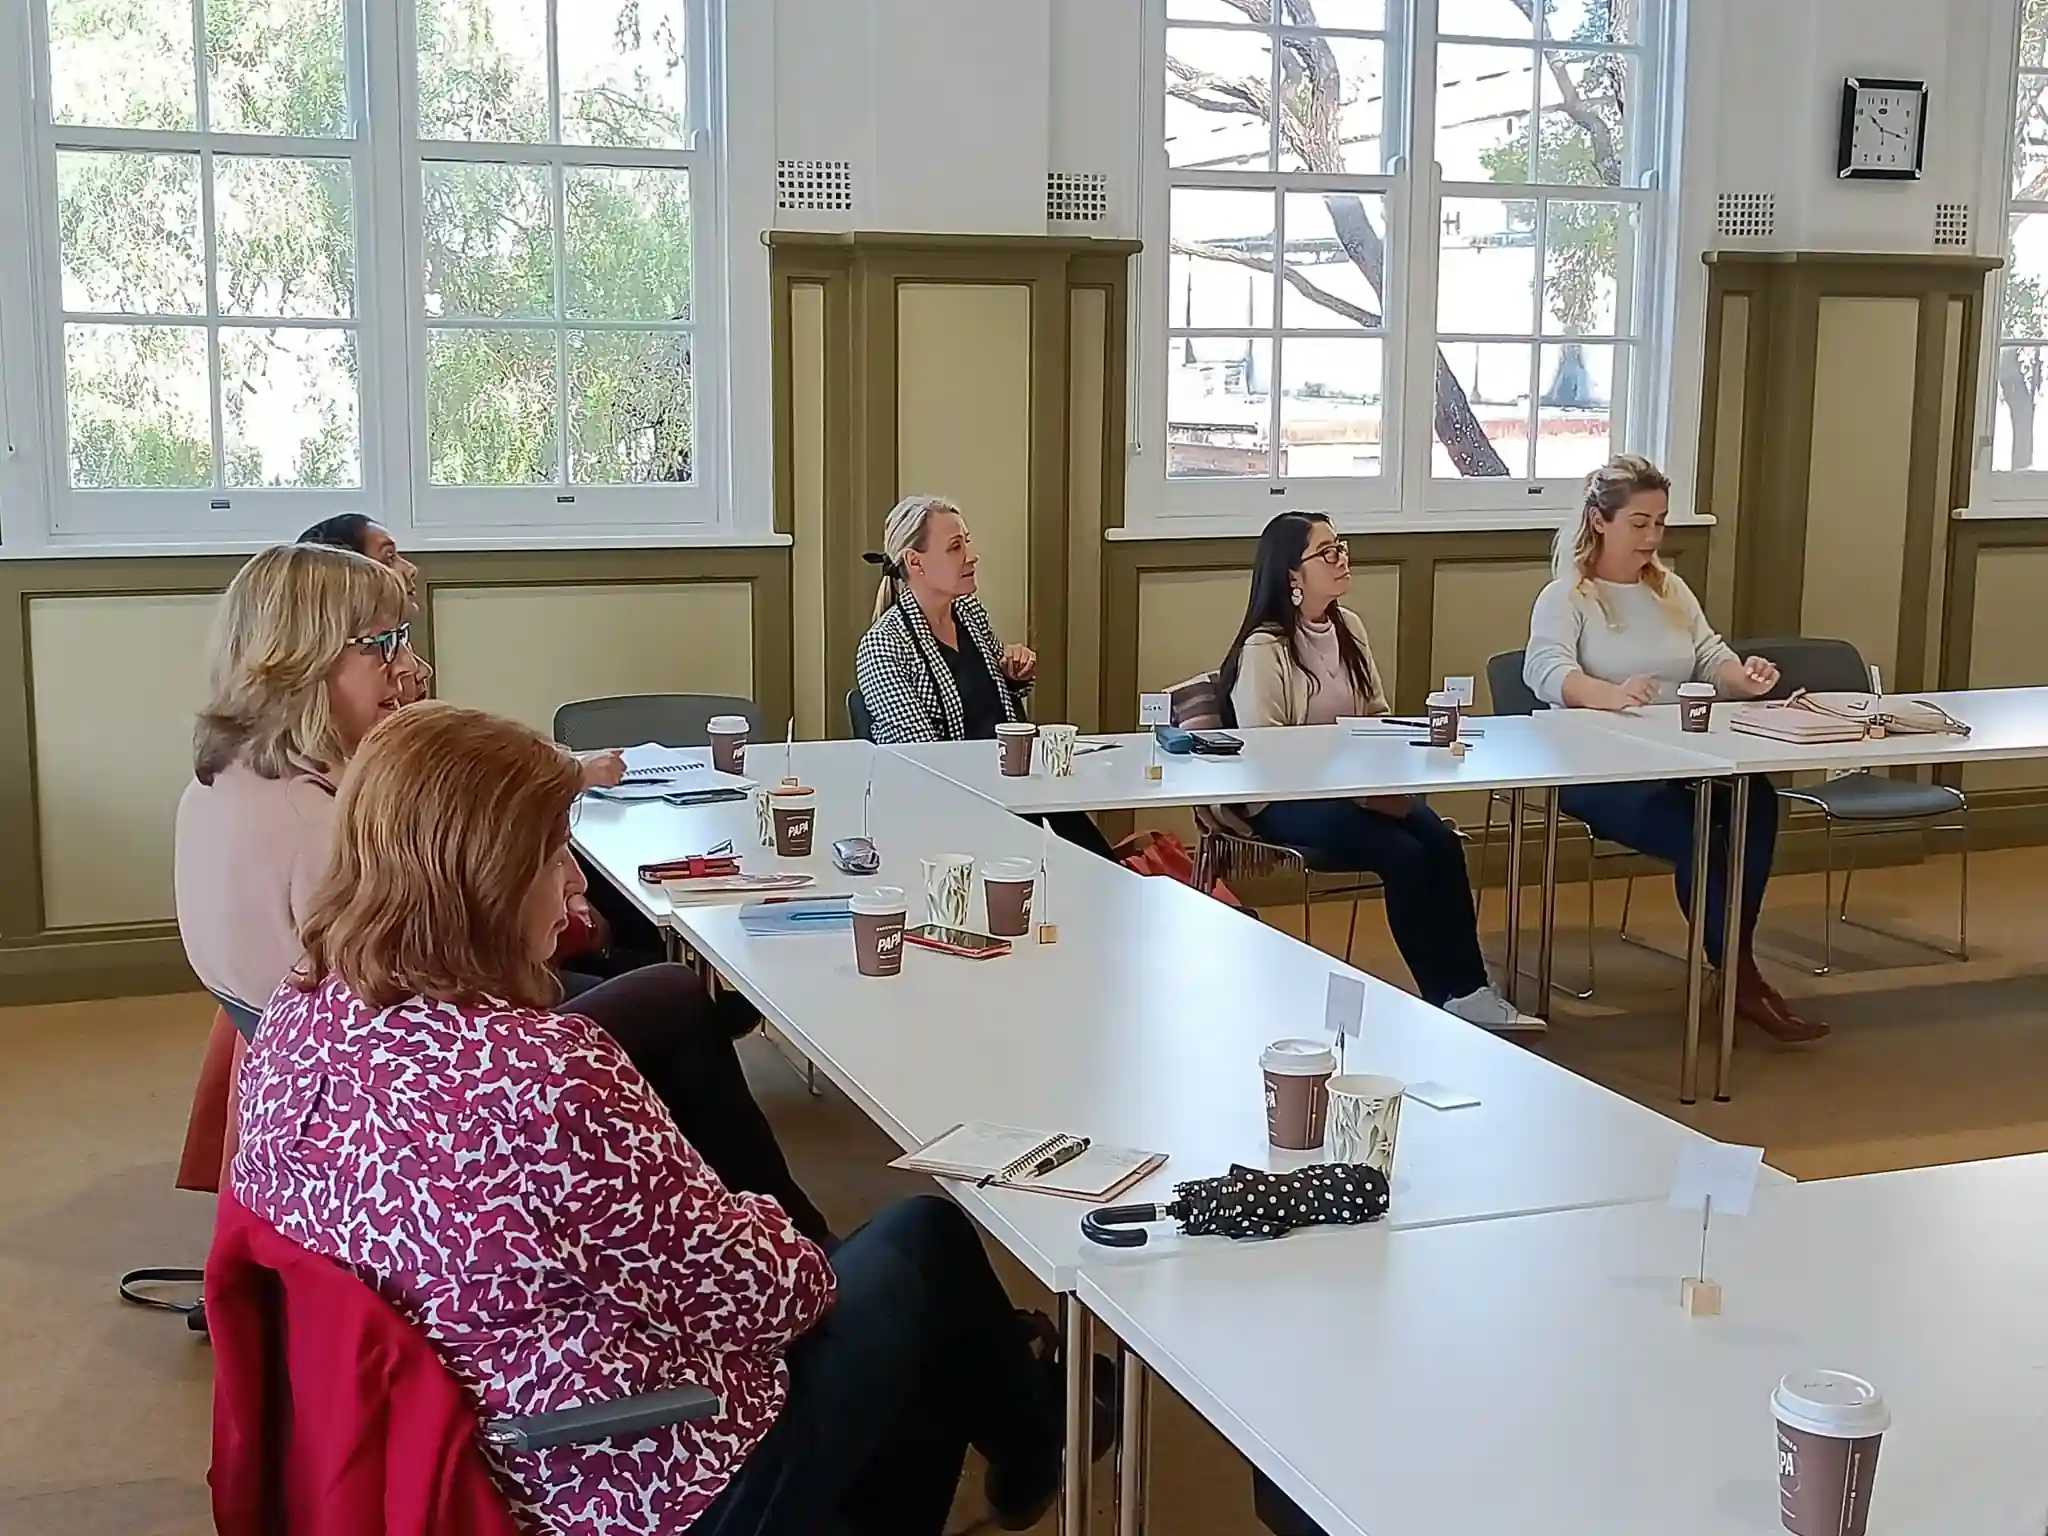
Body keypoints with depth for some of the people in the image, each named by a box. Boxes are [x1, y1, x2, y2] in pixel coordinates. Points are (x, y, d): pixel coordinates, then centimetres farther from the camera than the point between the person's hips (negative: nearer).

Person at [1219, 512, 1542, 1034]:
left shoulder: (1348, 627, 11)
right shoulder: (1264, 649, -12)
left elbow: (1379, 716, 17)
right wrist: (1355, 789, -23)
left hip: (1357, 786, 7)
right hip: (1283, 801, -6)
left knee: (1442, 842, -21)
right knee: (1403, 853, -26)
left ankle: (1468, 990, -20)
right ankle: (1448, 998, -15)